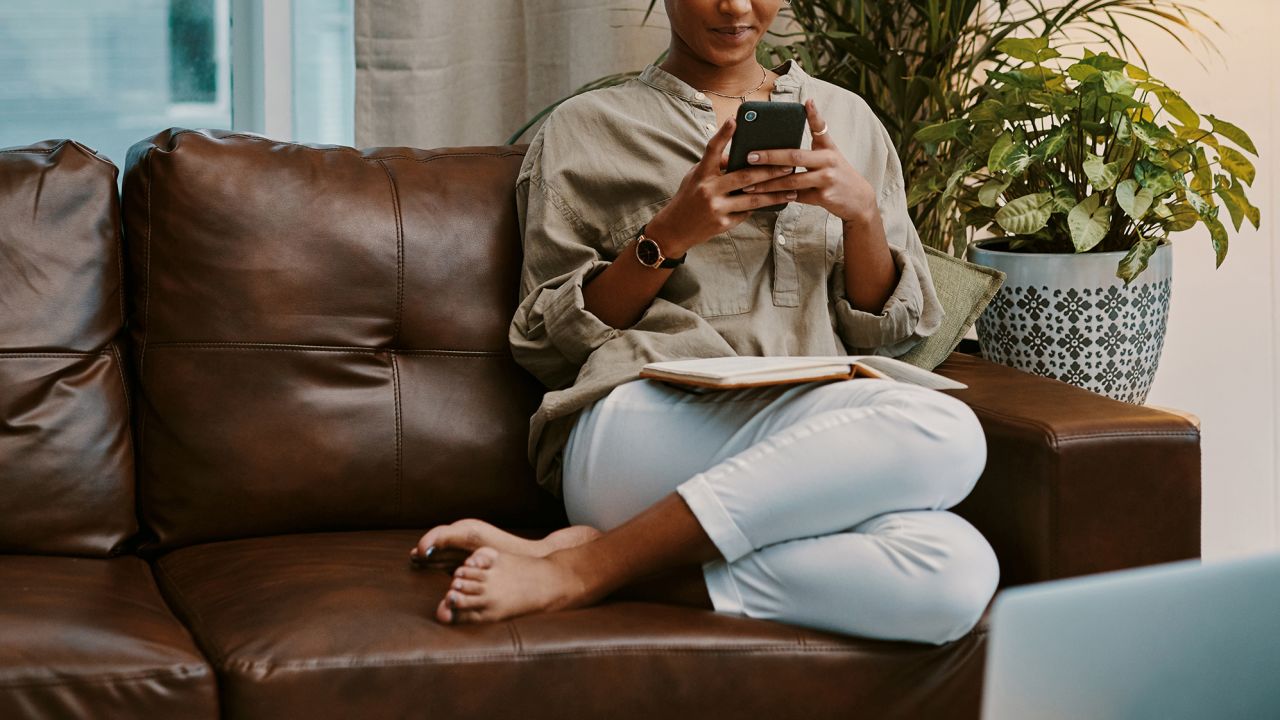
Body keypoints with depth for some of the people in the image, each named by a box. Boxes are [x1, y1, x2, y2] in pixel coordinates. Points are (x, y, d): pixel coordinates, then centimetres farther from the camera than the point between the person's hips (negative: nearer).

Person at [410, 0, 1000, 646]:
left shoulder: (847, 120, 23)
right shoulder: (585, 130, 14)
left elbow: (887, 332, 19)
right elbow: (547, 340, 8)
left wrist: (862, 212, 0)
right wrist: (667, 237, -6)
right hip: (636, 433, -4)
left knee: (956, 575, -33)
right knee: (940, 431, -33)